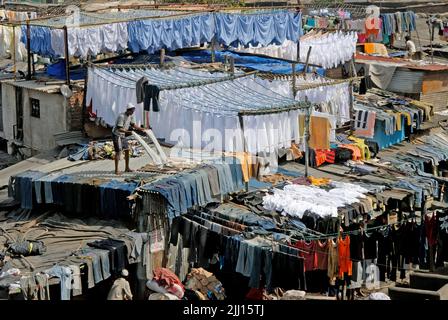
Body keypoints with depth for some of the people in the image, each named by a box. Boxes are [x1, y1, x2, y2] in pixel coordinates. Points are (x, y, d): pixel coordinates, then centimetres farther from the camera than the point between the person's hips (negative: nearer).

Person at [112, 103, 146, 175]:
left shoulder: (131, 116, 0)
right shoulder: (121, 116, -26)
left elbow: (133, 125, 11)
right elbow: (119, 129, -30)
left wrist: (141, 129, 0)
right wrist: (128, 132, -41)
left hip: (123, 135, 9)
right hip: (117, 134, -9)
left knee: (127, 150, 11)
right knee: (118, 152, -11)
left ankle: (127, 168, 22)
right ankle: (116, 170, -8)